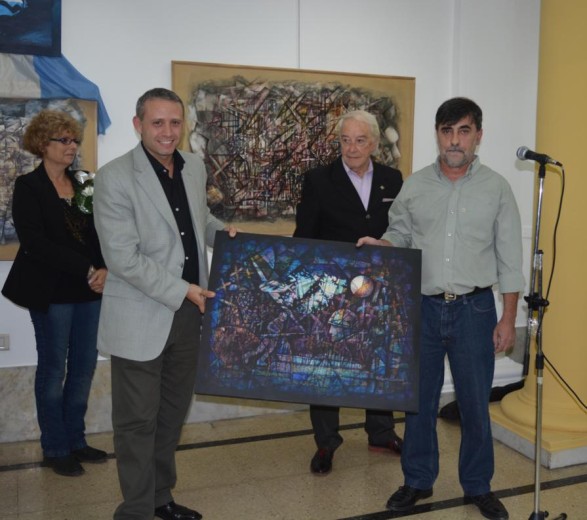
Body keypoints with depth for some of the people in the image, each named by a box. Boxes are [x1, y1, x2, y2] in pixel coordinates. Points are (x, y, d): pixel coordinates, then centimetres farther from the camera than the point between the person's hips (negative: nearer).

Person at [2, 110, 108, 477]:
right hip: (52, 292, -5)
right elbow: (35, 243, -15)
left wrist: (104, 270, -12)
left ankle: (75, 441, 25)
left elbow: (99, 233, 7)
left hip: (89, 289, 5)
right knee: (54, 367, 4)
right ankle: (55, 449, 18)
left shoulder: (84, 185, 11)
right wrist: (87, 270, -19)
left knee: (85, 364, 10)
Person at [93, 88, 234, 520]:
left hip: (189, 313, 7)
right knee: (138, 421, 5)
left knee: (173, 413, 17)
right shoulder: (114, 177, -14)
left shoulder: (195, 167, 6)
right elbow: (123, 258, -18)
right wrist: (182, 290, -16)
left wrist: (223, 232, 5)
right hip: (141, 317, -6)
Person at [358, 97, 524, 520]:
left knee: (475, 403, 8)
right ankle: (418, 481, 29)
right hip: (423, 308, 2)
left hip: (474, 309, -1)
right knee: (419, 400, 11)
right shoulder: (415, 186, 4)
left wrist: (508, 319, -3)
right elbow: (399, 237, 11)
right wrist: (378, 246, -12)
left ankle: (478, 486, 28)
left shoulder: (497, 188, 0)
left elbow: (510, 259, 0)